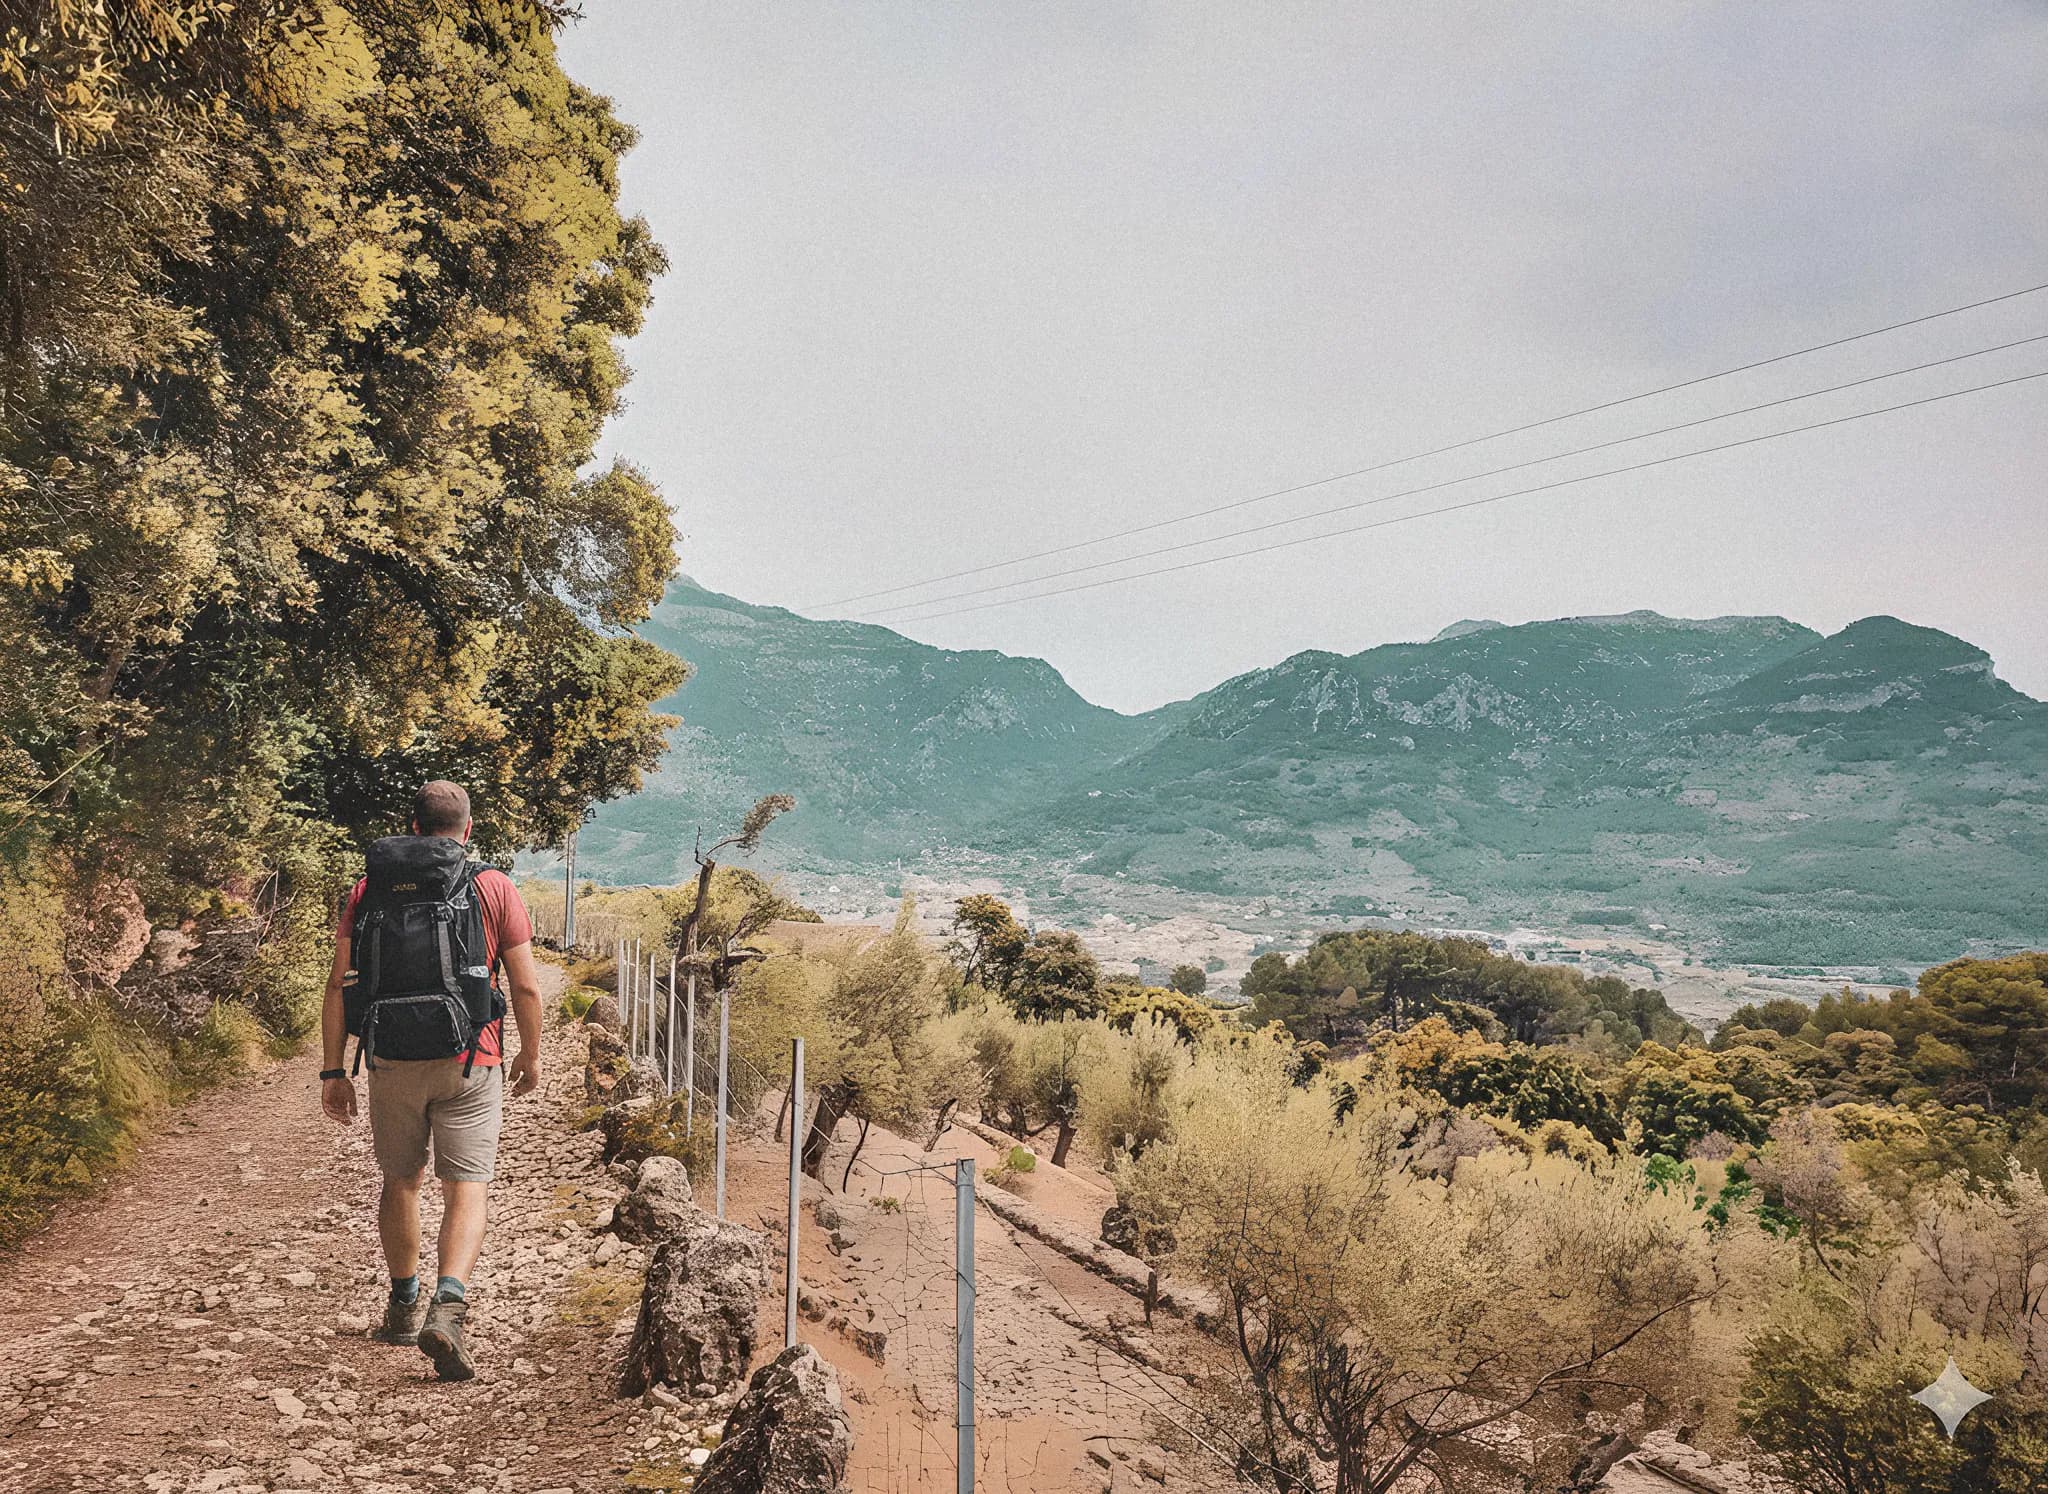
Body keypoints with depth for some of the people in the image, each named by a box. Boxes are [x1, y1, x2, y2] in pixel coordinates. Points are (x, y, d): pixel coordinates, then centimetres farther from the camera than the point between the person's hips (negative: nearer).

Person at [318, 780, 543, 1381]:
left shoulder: (371, 887, 4)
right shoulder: (494, 887, -1)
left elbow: (339, 986, 1)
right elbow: (526, 986, -2)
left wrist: (332, 1070, 7)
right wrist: (531, 1055, 11)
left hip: (394, 1061, 2)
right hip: (470, 1065, -2)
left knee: (400, 1181, 20)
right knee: (466, 1191, 0)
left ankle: (404, 1305, 34)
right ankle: (447, 1306, -20)